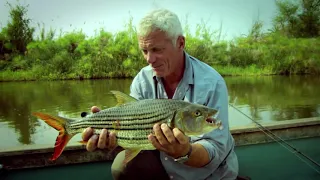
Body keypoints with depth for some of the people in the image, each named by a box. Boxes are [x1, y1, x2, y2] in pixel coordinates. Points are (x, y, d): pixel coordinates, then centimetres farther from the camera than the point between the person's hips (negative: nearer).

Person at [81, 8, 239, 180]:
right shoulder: (142, 80, -10)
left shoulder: (211, 83, -24)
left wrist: (185, 153, -45)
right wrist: (109, 130, -35)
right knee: (123, 165, -16)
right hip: (163, 161, 3)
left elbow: (215, 150, -26)